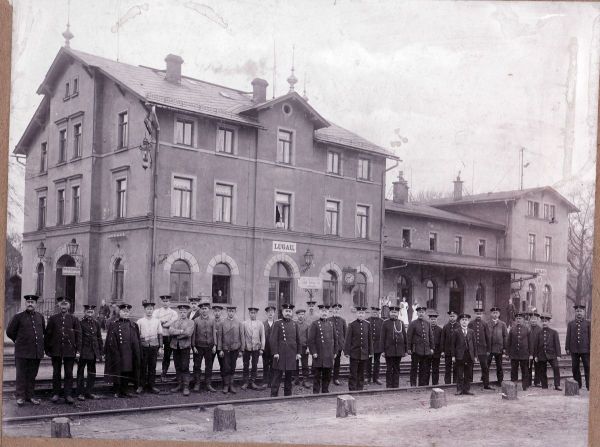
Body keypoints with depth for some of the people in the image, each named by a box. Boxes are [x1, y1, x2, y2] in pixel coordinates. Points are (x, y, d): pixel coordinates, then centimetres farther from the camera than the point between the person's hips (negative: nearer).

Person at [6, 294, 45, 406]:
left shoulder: (40, 317, 9)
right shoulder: (18, 317, -3)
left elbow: (43, 331, 23)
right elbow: (10, 331, 2)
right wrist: (19, 340, 5)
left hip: (36, 352, 4)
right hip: (22, 352, -4)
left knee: (32, 375, 9)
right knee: (21, 375, 1)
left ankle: (30, 395, 17)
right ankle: (20, 397, 7)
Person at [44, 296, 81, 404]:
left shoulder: (74, 319, 5)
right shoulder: (53, 318, 6)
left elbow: (78, 334, 4)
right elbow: (48, 334, 7)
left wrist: (78, 350, -2)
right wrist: (47, 349, 3)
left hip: (69, 351, 0)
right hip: (56, 350, 0)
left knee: (69, 373, 2)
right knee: (56, 373, 6)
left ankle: (68, 395, 8)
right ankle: (55, 394, 15)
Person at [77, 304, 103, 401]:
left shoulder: (96, 323, 9)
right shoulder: (80, 323, -6)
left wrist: (99, 353, 9)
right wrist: (78, 351, -14)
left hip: (93, 352, 5)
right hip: (83, 352, -5)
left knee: (92, 373, 9)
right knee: (80, 372, 3)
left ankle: (88, 392, 19)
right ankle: (80, 393, 10)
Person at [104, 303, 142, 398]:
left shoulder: (133, 326, 11)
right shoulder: (114, 325, 2)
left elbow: (137, 341, 11)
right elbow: (110, 341, -2)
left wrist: (138, 354, 5)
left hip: (130, 353, 3)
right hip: (117, 354, -3)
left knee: (127, 372, 6)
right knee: (117, 373, -1)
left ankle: (124, 390, 17)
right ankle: (117, 391, 8)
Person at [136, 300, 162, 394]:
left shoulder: (157, 321, 5)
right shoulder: (140, 321, 0)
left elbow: (160, 334, 9)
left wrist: (160, 347, 6)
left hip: (154, 346, 1)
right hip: (143, 347, -1)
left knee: (152, 367, 6)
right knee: (143, 367, 3)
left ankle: (151, 385, 14)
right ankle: (141, 385, 12)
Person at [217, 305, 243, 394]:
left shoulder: (238, 323, 5)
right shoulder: (222, 323, 1)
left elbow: (241, 337, 6)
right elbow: (219, 337, 0)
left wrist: (241, 350, 3)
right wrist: (220, 349, -5)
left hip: (235, 349, 1)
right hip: (225, 349, -1)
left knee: (232, 368, 6)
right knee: (226, 368, -3)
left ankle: (231, 385, 16)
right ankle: (226, 385, 8)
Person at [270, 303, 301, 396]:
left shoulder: (295, 324, 11)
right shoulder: (277, 323, -2)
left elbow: (298, 339, 14)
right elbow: (273, 339, -6)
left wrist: (298, 353, 10)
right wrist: (275, 353, -12)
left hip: (291, 354, 4)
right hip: (280, 354, -4)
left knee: (289, 376, 10)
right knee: (277, 375, -3)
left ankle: (288, 395, 19)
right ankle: (273, 395, 0)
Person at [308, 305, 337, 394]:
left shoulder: (331, 324, 12)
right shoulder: (315, 324, -3)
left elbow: (335, 339, 16)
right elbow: (311, 339, -8)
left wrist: (335, 351, 10)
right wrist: (313, 352, -13)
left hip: (329, 355, 5)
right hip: (318, 355, -5)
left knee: (327, 375, 10)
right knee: (317, 375, 1)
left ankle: (325, 391, 21)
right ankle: (316, 392, 7)